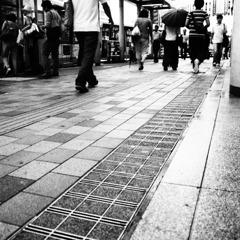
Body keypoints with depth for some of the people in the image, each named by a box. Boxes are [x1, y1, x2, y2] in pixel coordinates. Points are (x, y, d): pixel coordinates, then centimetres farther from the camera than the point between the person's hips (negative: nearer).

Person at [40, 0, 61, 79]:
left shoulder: (49, 13, -7)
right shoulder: (57, 13, 20)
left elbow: (48, 25, -15)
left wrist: (43, 26, 3)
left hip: (51, 37, -9)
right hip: (57, 36, 9)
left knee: (45, 54, -7)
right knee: (55, 54, 10)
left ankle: (47, 72, -14)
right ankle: (55, 72, 10)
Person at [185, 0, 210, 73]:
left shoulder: (191, 13, 1)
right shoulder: (204, 13, 0)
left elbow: (186, 24, -6)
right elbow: (208, 24, -9)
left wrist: (191, 28, 12)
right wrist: (203, 28, 10)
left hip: (192, 35, 1)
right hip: (201, 35, -1)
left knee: (193, 51, 11)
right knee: (202, 52, 7)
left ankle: (195, 68, 13)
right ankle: (197, 60, -25)